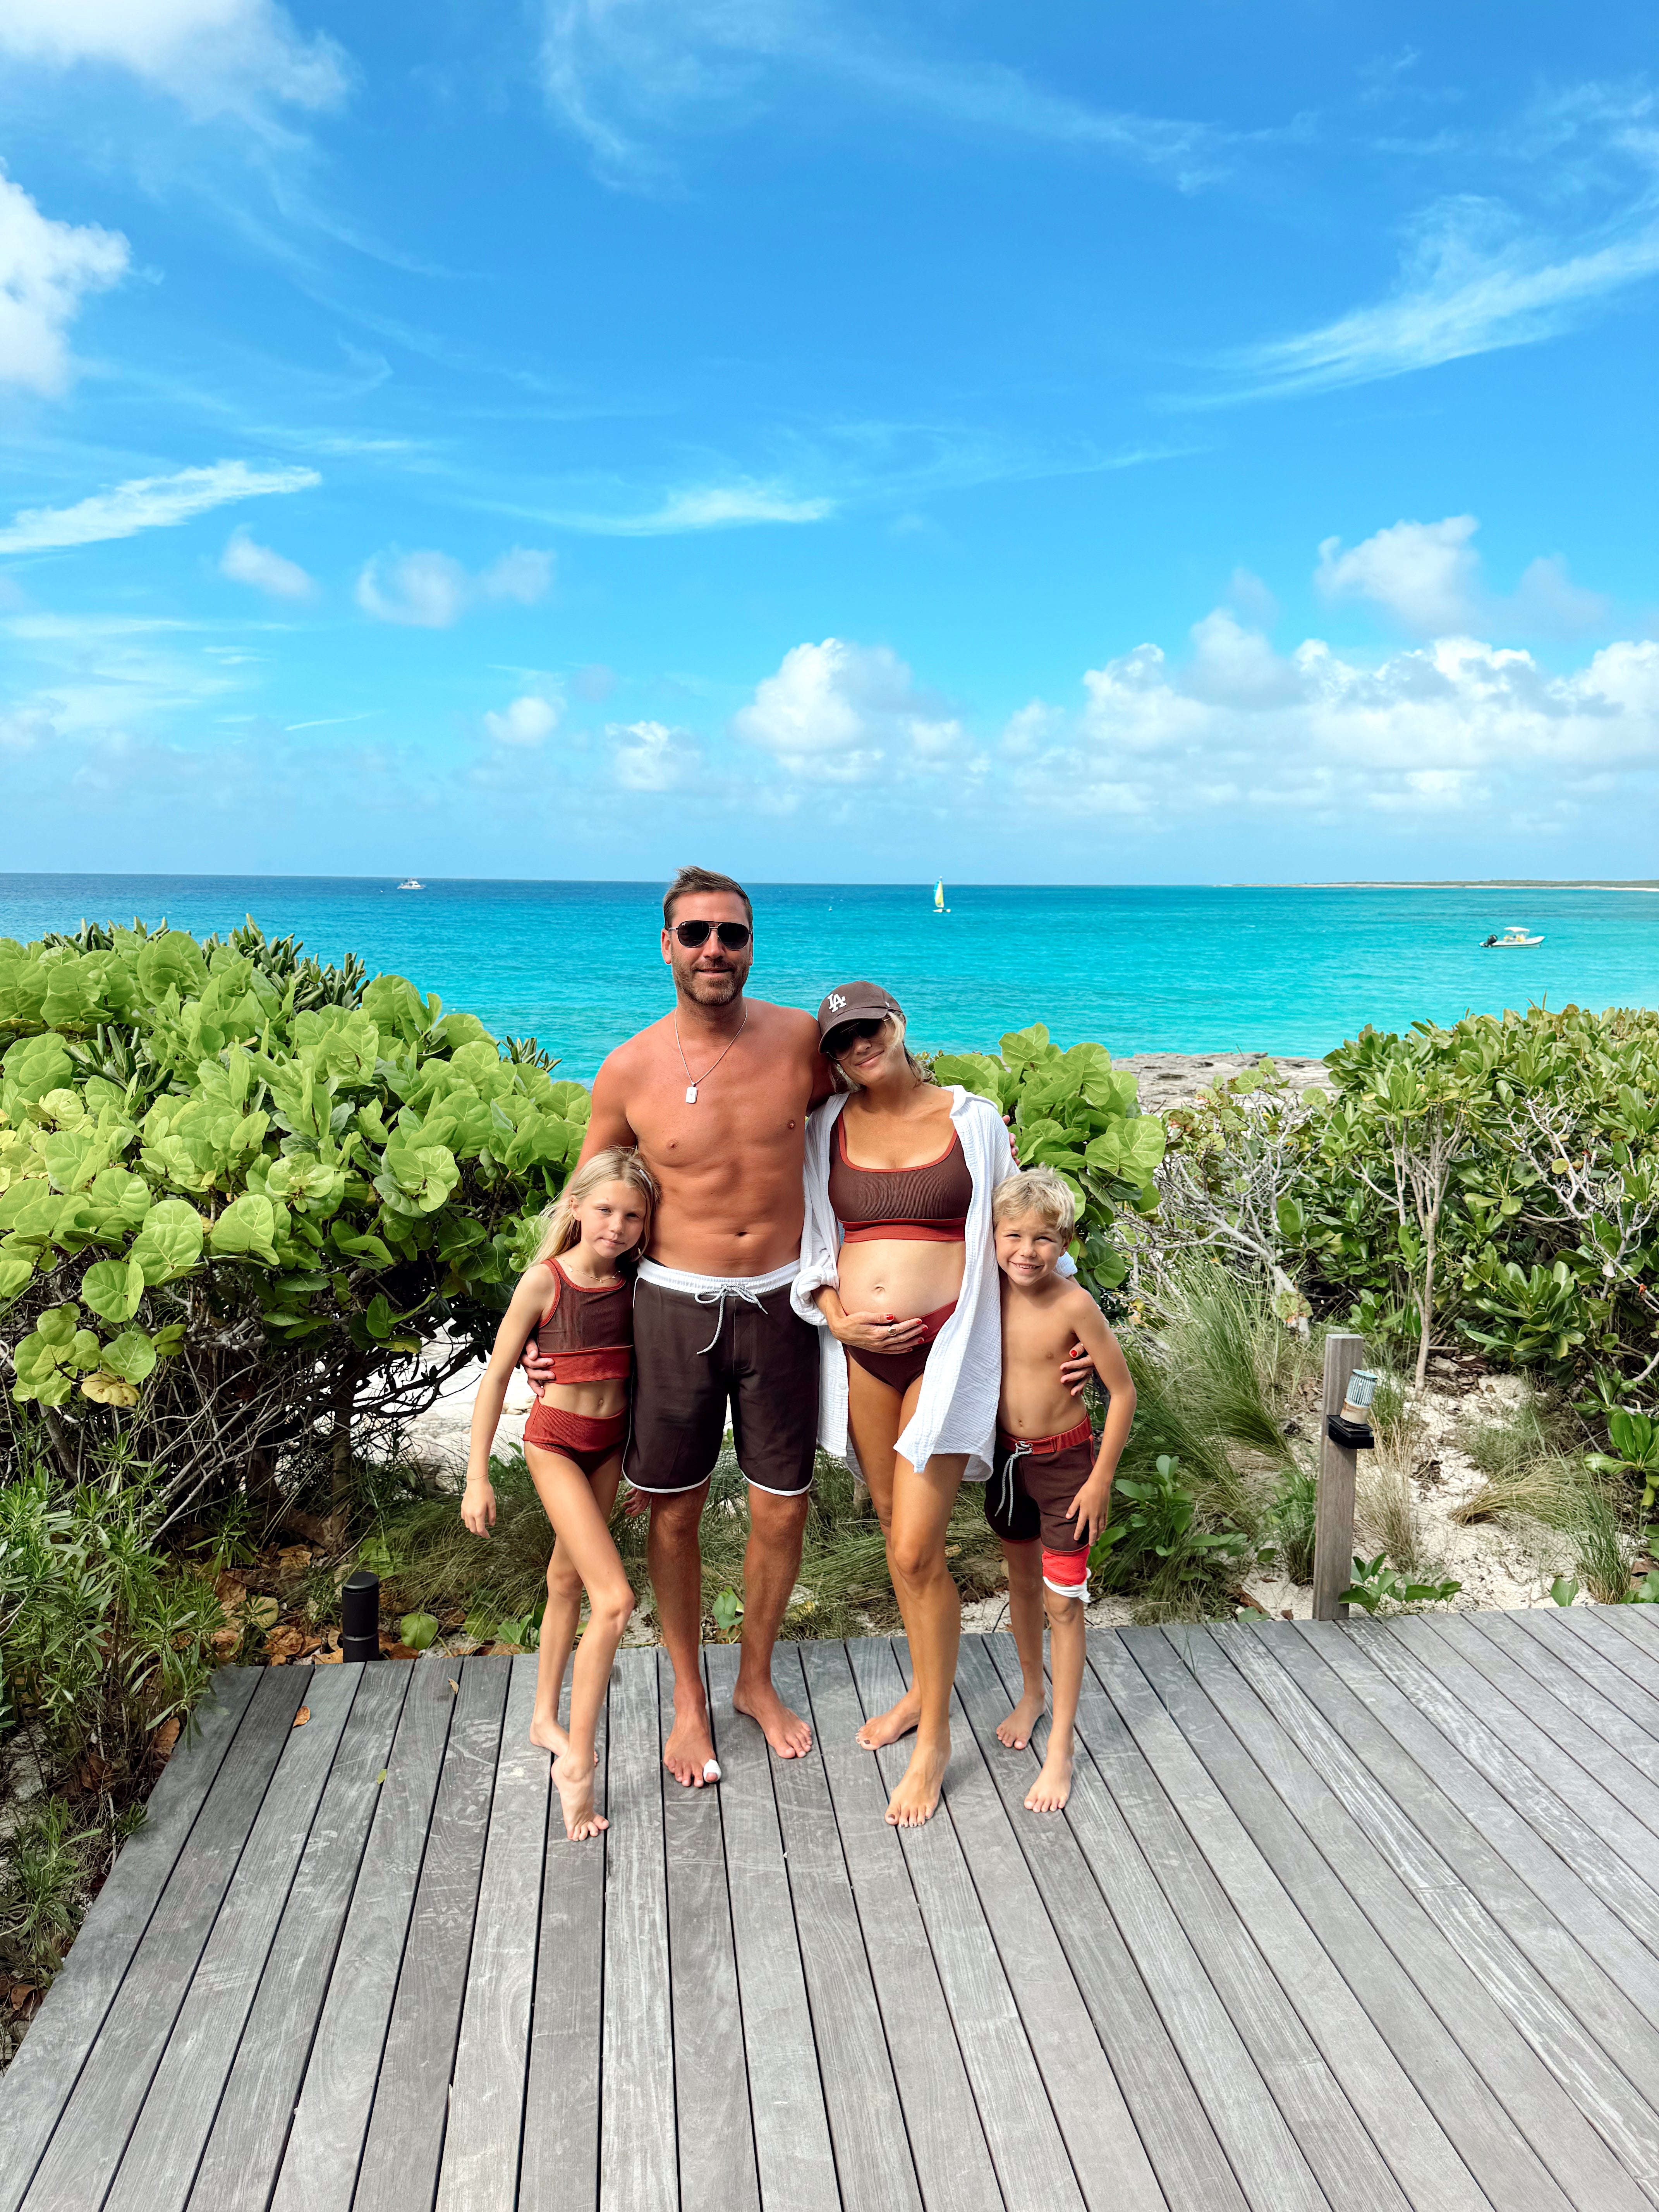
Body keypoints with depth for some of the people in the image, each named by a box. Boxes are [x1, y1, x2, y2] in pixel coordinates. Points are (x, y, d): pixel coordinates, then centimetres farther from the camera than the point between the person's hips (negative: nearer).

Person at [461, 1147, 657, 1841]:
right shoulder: (544, 1281, -17)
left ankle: (546, 1718, 39)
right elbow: (496, 1375, -10)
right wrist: (477, 1475, -10)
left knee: (568, 1580, 20)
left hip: (610, 1444, 5)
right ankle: (576, 1762, -4)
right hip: (555, 1444, -5)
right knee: (615, 1598, -14)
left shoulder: (633, 1281, -3)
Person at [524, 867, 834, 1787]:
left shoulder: (800, 1040, -7)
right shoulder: (629, 1072, -8)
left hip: (778, 1304, 1)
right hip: (674, 1305, -1)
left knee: (781, 1512, 11)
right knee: (675, 1512, 10)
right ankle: (689, 1698, 33)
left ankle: (756, 1680, 36)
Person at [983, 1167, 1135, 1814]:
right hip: (1006, 1454, 5)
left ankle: (1060, 1752, 9)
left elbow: (1122, 1392, -16)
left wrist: (1101, 1479, -13)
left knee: (1063, 1602, 0)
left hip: (1065, 1461, -5)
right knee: (1021, 1580, 20)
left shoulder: (1074, 1306, -22)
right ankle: (1031, 1694, 42)